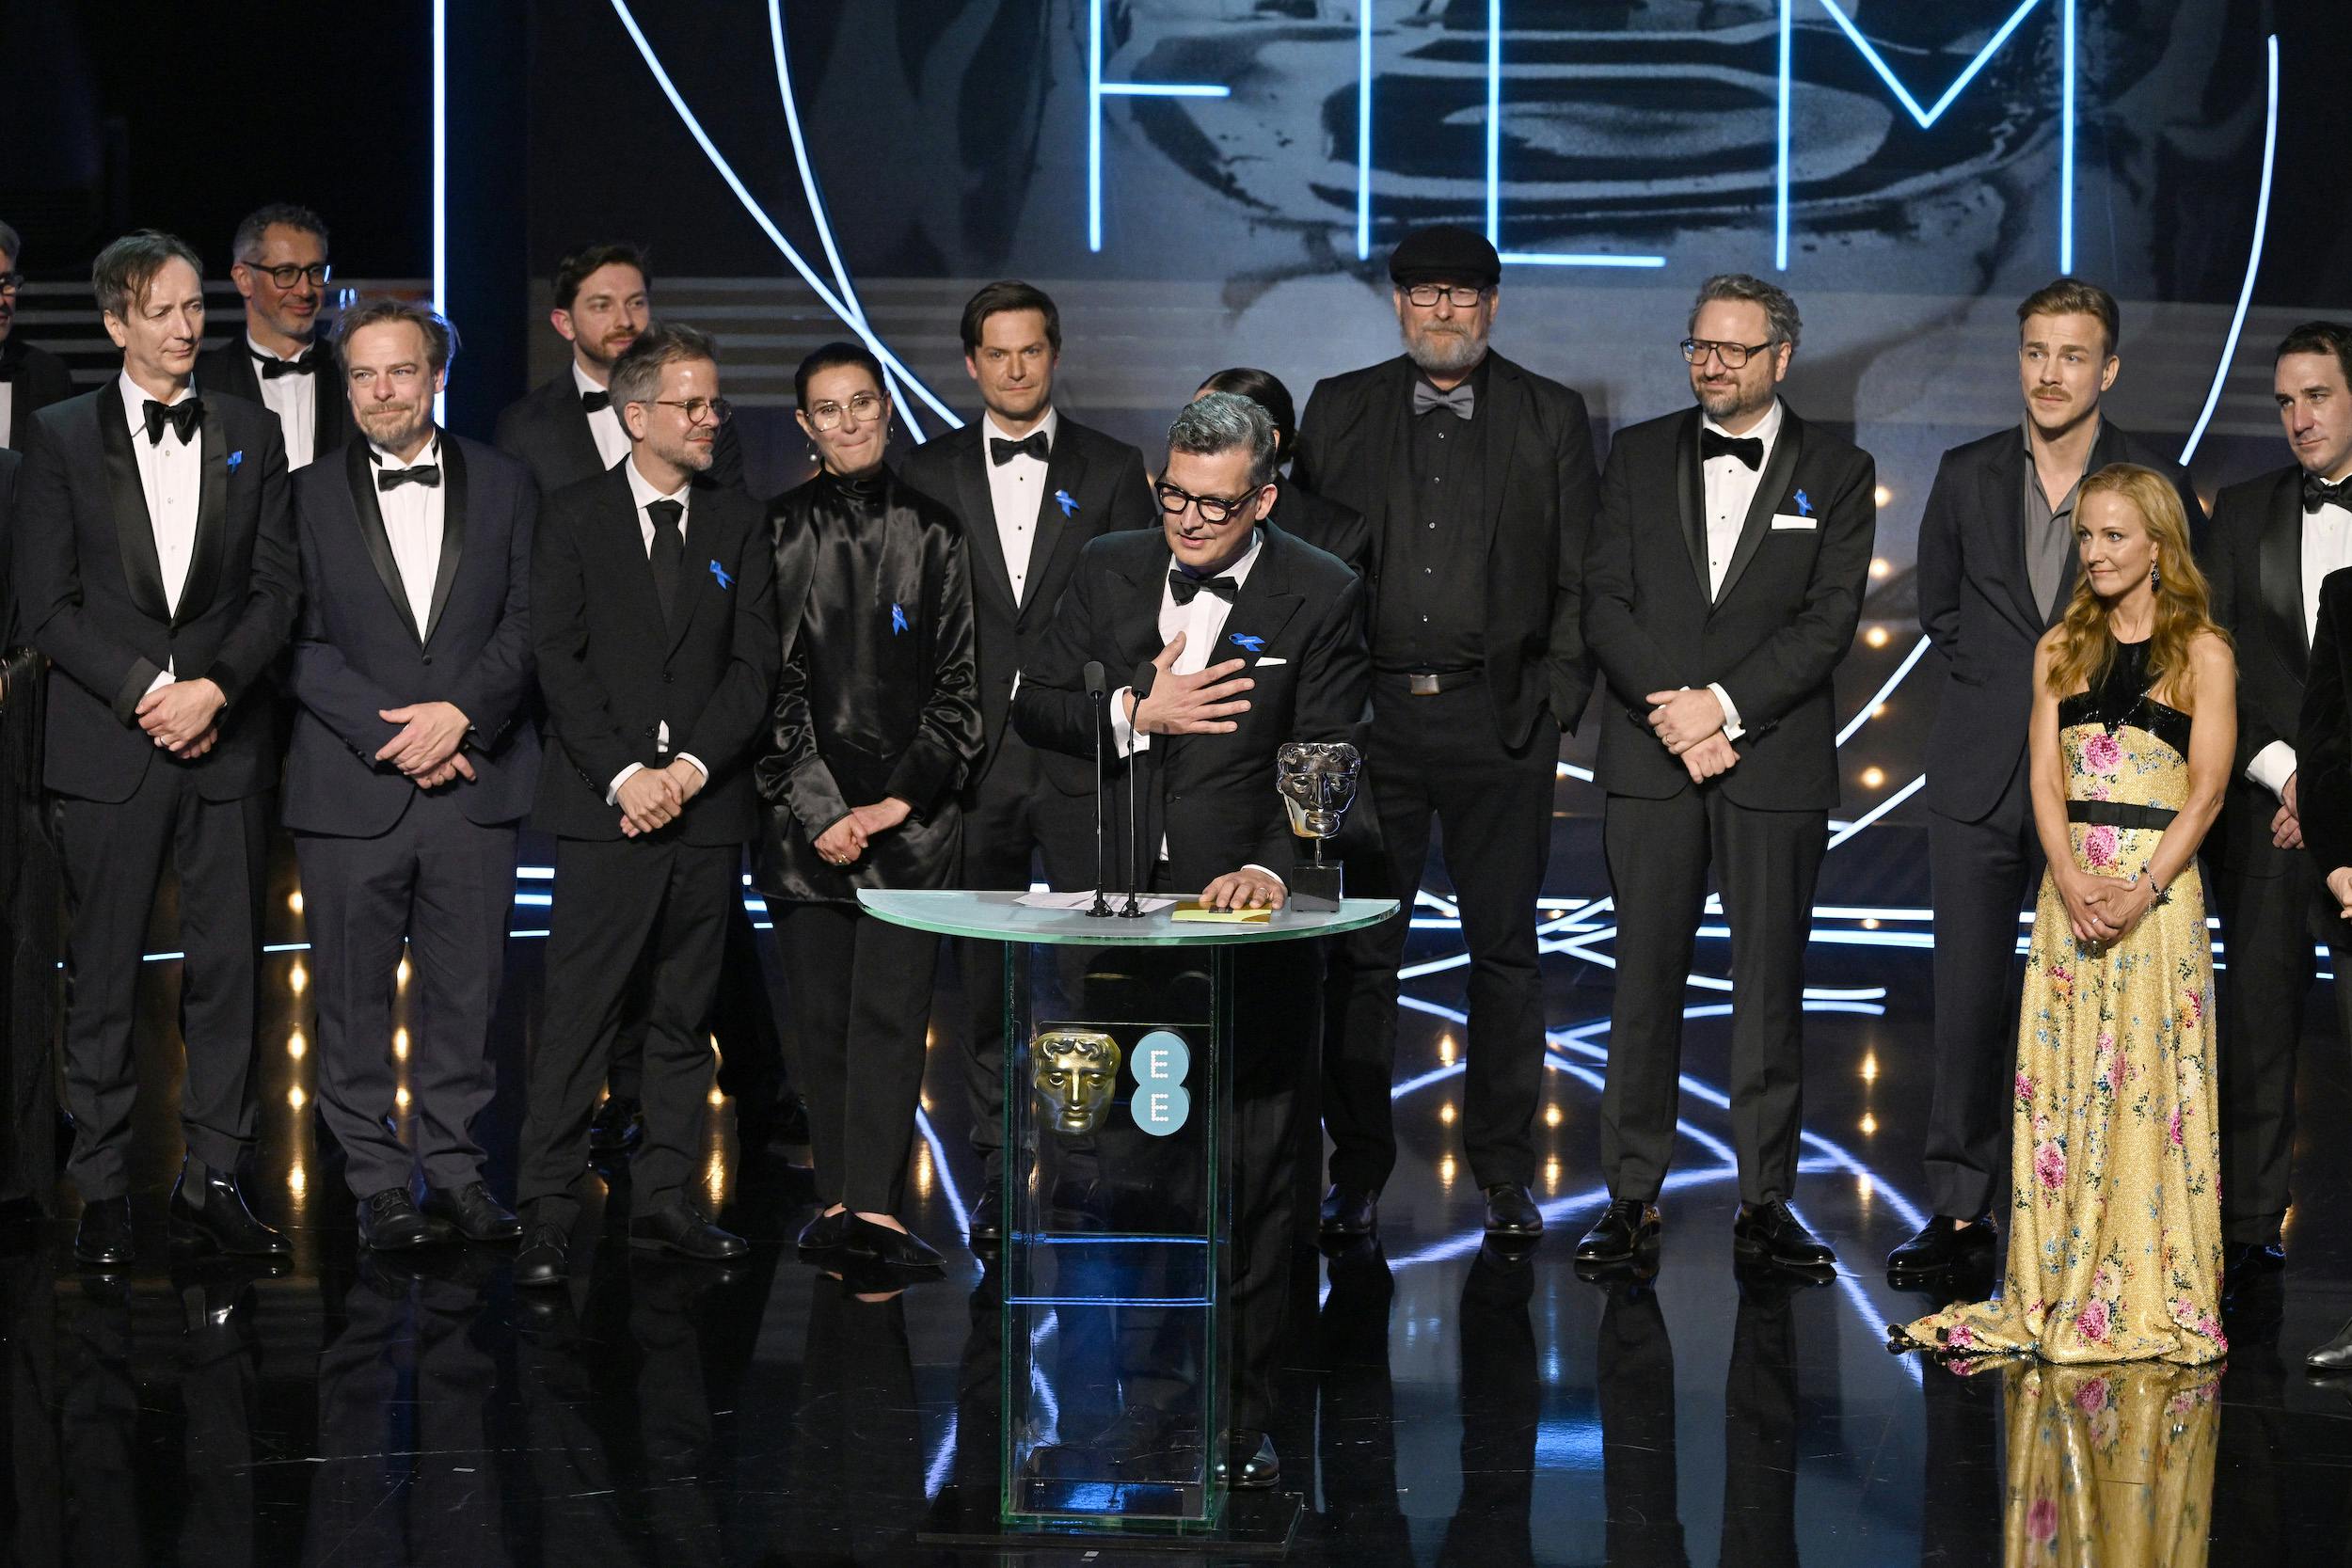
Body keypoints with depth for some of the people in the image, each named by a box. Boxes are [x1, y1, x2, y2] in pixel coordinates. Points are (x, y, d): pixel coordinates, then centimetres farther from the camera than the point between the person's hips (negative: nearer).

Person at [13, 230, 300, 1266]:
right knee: (103, 977, 2)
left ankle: (213, 1183, 10)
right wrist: (146, 692, -12)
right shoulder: (60, 439, 3)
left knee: (227, 969, 3)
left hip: (227, 743, 2)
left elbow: (278, 588, 5)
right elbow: (46, 604, -2)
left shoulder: (250, 435, 10)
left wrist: (214, 687, -11)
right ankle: (102, 1191, 9)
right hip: (108, 744, -2)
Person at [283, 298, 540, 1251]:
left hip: (475, 778, 1)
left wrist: (459, 713, -11)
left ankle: (455, 1171, 14)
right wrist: (391, 733, -12)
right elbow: (301, 645, -2)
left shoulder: (505, 486, 10)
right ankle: (380, 1182, 11)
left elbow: (527, 624, 3)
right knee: (354, 1001, 2)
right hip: (349, 790, -1)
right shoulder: (308, 497, 5)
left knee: (466, 993, 4)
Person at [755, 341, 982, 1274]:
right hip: (805, 812, 0)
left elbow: (959, 681, 7)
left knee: (891, 1010, -9)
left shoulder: (933, 533, 9)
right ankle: (840, 1200, 7)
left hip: (911, 809, 0)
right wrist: (817, 810, -6)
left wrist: (905, 796, -5)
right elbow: (765, 681, 2)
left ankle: (872, 1203, -14)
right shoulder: (775, 532, 6)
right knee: (822, 1013, 2)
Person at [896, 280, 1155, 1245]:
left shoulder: (1111, 470, 7)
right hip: (974, 758, 1)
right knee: (987, 978, 5)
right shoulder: (928, 475, 8)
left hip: (1083, 757, -1)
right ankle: (1002, 1175, 13)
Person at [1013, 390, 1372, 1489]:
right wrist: (1137, 714, -12)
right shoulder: (1108, 571, 7)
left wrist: (1274, 866, -25)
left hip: (1244, 921, -3)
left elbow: (1322, 758, -9)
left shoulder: (1320, 596, -3)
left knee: (1247, 1182, 0)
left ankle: (1240, 1418, 8)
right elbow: (1033, 708, 6)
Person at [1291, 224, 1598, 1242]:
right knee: (1360, 949, 2)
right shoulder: (1337, 410, 8)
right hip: (1368, 717, 0)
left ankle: (1504, 1170, 12)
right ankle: (1356, 1172, 9)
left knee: (1504, 948, 4)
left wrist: (1560, 697, -2)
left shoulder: (1551, 418, 7)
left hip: (1500, 718, 0)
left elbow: (1578, 574, 7)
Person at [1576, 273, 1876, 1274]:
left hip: (1778, 764, -1)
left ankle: (1766, 1204, 6)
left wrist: (1723, 702, -14)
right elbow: (1605, 601, 3)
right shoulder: (1638, 456, 11)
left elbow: (1829, 622, -4)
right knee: (1644, 978, 1)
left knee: (1771, 986, 1)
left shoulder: (1837, 475, 5)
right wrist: (1668, 708, -11)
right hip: (1649, 762, 1)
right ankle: (1632, 1197, 5)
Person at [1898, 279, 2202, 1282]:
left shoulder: (2156, 486, -2)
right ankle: (1961, 1209, 6)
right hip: (1981, 775, 2)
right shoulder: (1968, 476, 7)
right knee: (1970, 1000, 0)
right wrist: (2002, 685, 11)